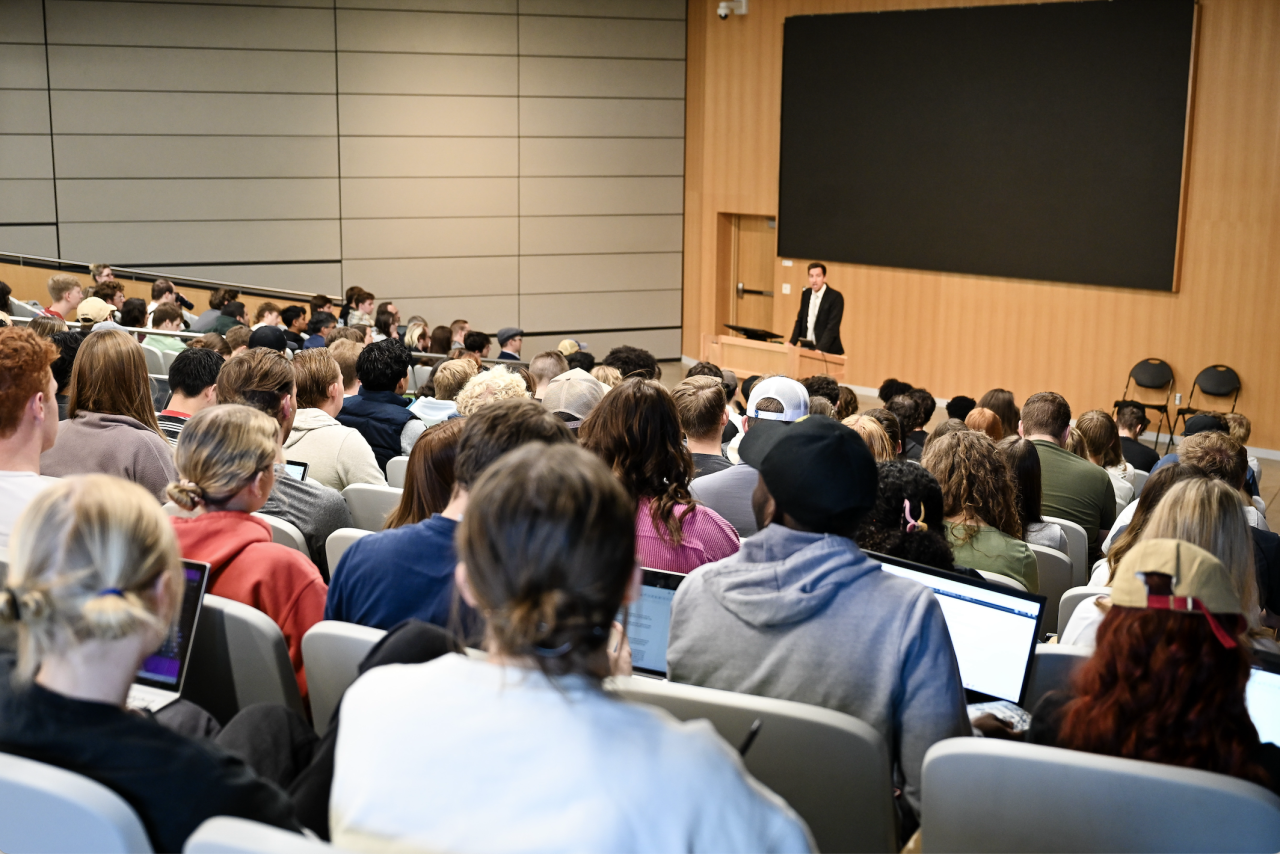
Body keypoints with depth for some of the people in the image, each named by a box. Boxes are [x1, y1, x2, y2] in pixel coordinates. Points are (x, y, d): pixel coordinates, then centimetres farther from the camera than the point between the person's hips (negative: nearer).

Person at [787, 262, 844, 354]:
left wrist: (820, 349, -27)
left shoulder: (836, 297, -11)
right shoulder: (806, 294, 8)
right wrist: (792, 343, -1)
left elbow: (832, 327, -17)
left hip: (827, 352, -5)